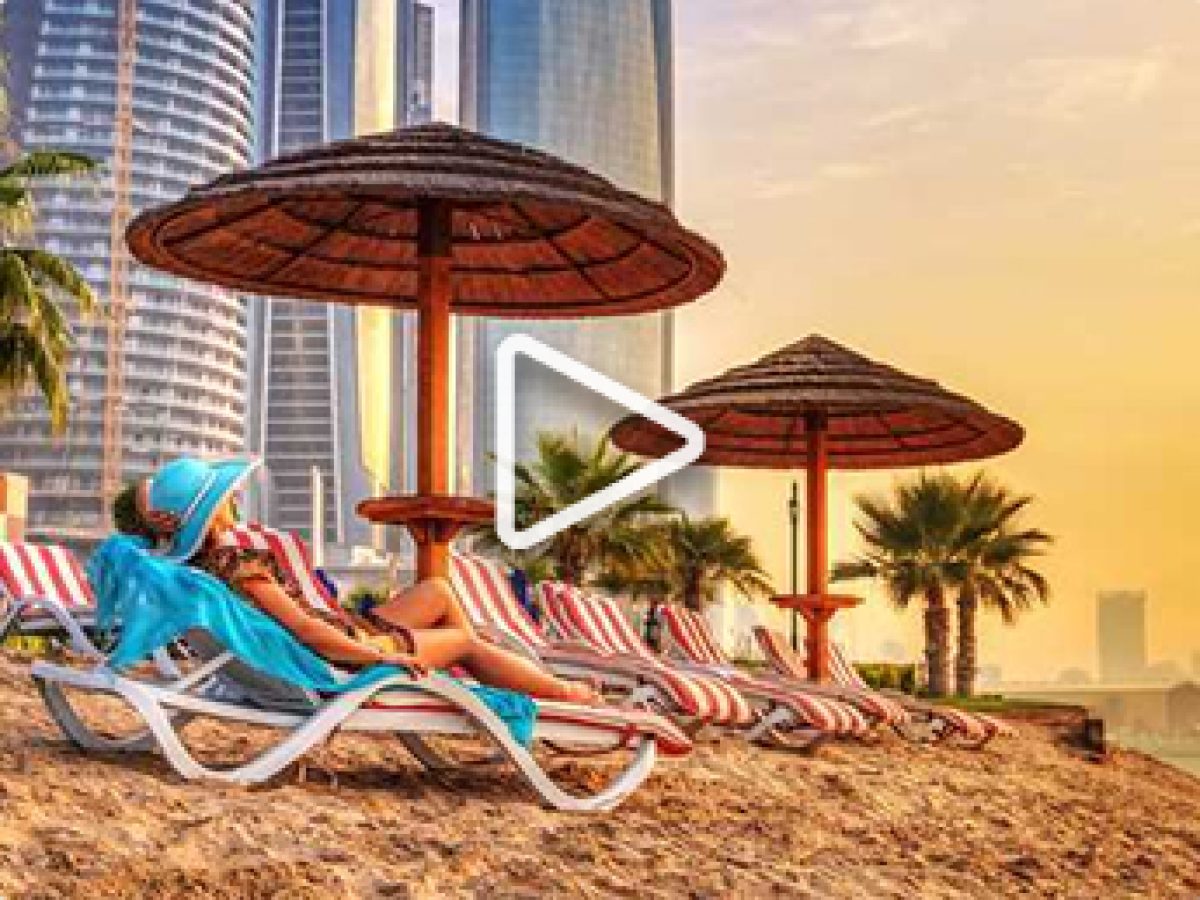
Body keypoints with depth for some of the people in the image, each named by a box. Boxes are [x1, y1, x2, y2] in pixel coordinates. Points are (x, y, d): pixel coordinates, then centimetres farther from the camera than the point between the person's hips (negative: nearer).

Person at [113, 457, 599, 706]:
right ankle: (569, 693, 24)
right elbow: (305, 630, -30)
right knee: (468, 642, 7)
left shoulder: (201, 563, -2)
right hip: (343, 657, -10)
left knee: (437, 590, 20)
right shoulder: (239, 565, -29)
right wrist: (385, 655, -23)